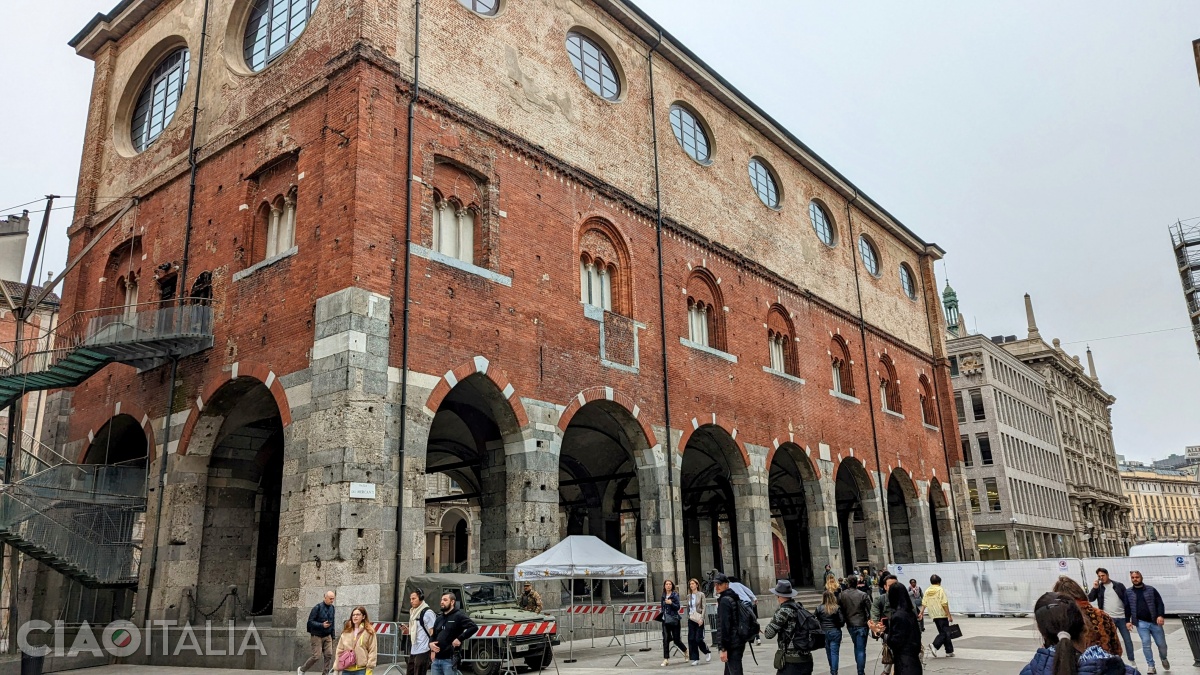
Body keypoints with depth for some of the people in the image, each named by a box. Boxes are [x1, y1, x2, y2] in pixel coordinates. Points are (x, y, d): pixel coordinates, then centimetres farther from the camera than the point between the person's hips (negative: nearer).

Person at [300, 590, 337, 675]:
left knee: (329, 655, -6)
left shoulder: (332, 608, 6)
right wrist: (322, 625, -23)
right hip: (317, 636, -5)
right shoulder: (318, 607, -12)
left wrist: (333, 635, 11)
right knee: (317, 656, -5)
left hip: (327, 636, 5)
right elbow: (310, 621, -13)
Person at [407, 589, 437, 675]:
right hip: (413, 651, 9)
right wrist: (407, 630, 4)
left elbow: (433, 633, -15)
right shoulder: (413, 612, 13)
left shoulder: (427, 613, -13)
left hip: (423, 651, -9)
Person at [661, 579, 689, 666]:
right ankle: (666, 659, -4)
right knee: (665, 639, -5)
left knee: (676, 639, 3)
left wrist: (671, 603, -25)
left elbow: (678, 607, -10)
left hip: (674, 620, -4)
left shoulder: (675, 595, -5)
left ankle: (686, 651, 30)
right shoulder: (663, 596, 9)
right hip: (665, 620, 4)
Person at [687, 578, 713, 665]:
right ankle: (695, 659, 5)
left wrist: (701, 618, -14)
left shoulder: (701, 594, -3)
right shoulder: (689, 596, 10)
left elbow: (703, 607, -6)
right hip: (691, 620, 4)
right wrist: (688, 617, 9)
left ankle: (707, 652, 20)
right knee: (691, 639, -1)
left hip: (699, 619, -4)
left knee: (698, 639, -6)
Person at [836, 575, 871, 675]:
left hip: (850, 625, 4)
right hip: (861, 624, -3)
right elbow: (869, 609, -10)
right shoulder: (863, 595, -13)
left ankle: (859, 666, 31)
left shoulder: (841, 595, -5)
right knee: (861, 649, 1)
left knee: (856, 646, 24)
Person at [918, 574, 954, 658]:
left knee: (942, 632, 13)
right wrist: (949, 615, -12)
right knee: (945, 632, -2)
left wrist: (921, 613, 6)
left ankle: (949, 651, 13)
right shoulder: (940, 589, -7)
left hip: (933, 615, 6)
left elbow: (924, 603, 4)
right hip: (942, 614, -6)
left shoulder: (927, 591, 9)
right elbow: (944, 604, -13)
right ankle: (934, 645, -20)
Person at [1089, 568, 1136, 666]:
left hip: (1122, 617, 0)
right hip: (1108, 618, 0)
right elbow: (1090, 599, -4)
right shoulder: (1098, 587, 3)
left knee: (1127, 639, 9)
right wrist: (1094, 588, -15)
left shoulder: (1119, 585, 2)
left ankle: (1132, 660, 22)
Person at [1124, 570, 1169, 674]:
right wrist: (1127, 621, 1)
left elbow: (1159, 603, 0)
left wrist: (1161, 615, -15)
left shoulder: (1151, 589, 4)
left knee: (1161, 643, 8)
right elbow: (1127, 607, 8)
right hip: (1141, 623, 0)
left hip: (1154, 622, 0)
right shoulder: (1128, 592, 6)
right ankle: (1150, 666, 1)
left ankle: (1164, 659, 38)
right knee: (1146, 644, -8)